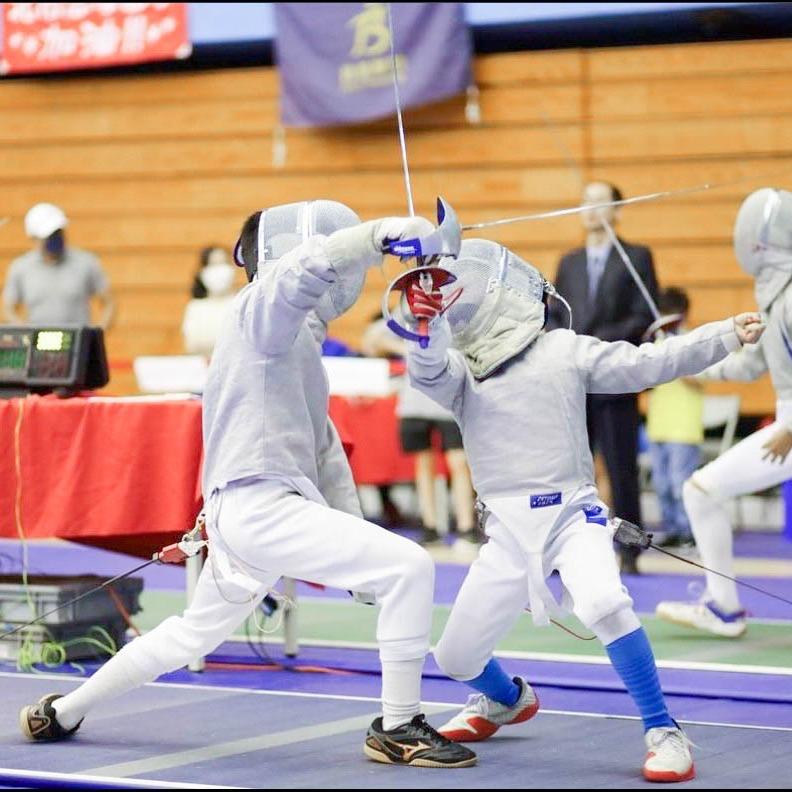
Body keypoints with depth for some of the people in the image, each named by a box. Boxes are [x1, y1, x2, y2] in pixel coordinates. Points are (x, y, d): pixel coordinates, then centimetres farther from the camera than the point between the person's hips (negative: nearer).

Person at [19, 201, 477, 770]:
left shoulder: (299, 342, 22)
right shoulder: (265, 307, -7)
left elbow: (323, 444, 21)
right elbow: (309, 262, -32)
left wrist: (352, 535, 16)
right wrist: (383, 233, -40)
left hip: (263, 513, 10)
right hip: (259, 506, -10)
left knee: (193, 635, 26)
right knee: (409, 568, -17)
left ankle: (59, 715, 37)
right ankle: (398, 728, -11)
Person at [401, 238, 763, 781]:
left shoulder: (563, 352, -2)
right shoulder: (459, 370, 3)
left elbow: (646, 364, -5)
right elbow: (427, 369, -19)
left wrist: (725, 335, -15)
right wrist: (425, 323, -40)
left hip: (572, 514, -4)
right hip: (509, 530, 4)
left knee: (604, 605, -34)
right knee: (456, 657, 12)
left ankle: (664, 732, -20)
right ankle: (506, 701, 49)